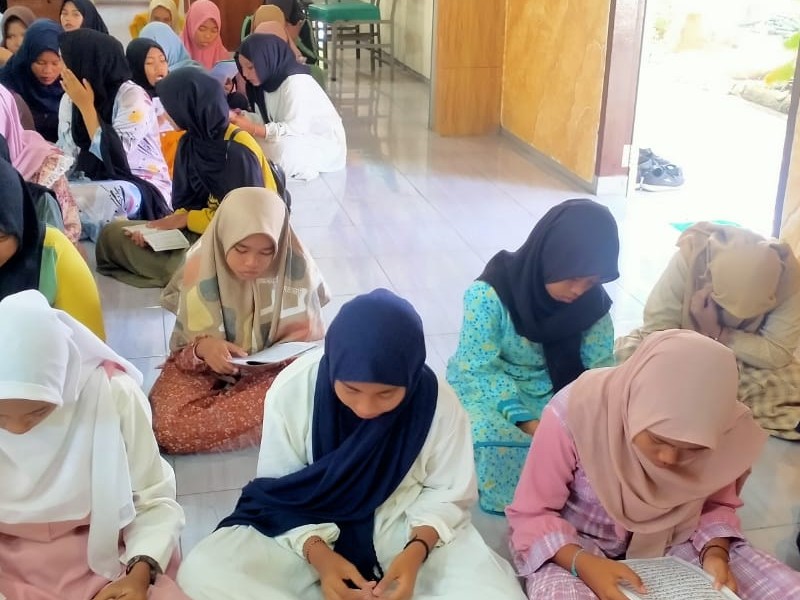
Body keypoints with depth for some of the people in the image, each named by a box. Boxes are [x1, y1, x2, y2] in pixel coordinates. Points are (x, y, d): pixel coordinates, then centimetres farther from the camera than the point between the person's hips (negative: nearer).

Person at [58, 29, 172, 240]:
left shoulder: (132, 96, -14)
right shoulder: (70, 98, 6)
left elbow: (112, 153, -23)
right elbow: (66, 152, 4)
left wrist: (86, 105, -19)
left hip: (142, 186, -6)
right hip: (96, 183, 6)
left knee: (67, 201, -32)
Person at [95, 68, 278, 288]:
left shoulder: (238, 151, -18)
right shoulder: (190, 142, 5)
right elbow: (186, 203, 8)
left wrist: (186, 219, -11)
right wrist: (163, 227, -13)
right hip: (200, 231, 7)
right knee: (114, 234, -3)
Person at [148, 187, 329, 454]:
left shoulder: (296, 269, -16)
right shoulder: (201, 273, -15)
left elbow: (307, 341, -4)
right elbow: (182, 353, -8)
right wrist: (201, 349, -31)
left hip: (273, 371, 1)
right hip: (208, 372, 0)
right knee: (168, 425, -29)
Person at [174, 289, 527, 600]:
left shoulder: (438, 403, -20)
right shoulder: (293, 389, -20)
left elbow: (448, 493, -5)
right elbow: (279, 491, -9)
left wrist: (416, 549, -25)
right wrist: (317, 553, -26)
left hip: (403, 525, 0)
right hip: (308, 527, 0)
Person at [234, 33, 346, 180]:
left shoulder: (296, 84, -25)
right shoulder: (269, 80, 2)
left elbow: (294, 130, -30)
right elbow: (266, 120, 0)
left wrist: (251, 129, -32)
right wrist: (240, 116, -17)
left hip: (324, 145, -9)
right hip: (295, 141, 9)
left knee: (281, 151, -35)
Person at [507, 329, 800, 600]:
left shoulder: (712, 428, -18)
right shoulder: (574, 412, -29)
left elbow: (717, 504, 1)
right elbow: (532, 515, -18)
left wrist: (715, 552, -19)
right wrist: (584, 564, -34)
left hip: (671, 539, 4)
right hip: (575, 543, -3)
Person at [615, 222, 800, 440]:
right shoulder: (689, 258, -33)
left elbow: (779, 353, -26)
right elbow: (656, 329, -28)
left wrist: (717, 333, -36)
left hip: (752, 359, 1)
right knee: (630, 351, -30)